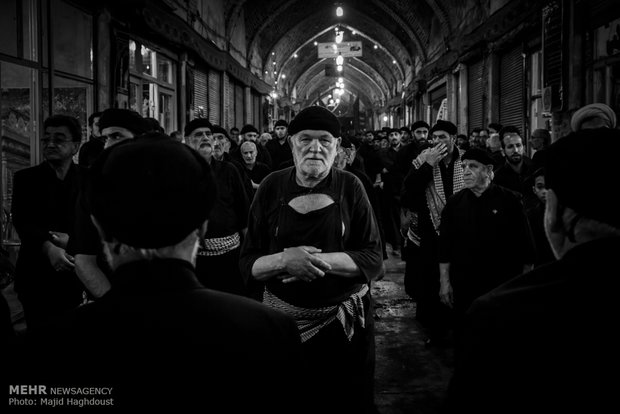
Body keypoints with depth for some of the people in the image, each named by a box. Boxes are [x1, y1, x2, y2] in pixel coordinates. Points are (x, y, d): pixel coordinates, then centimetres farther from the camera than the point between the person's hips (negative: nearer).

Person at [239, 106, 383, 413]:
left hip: (344, 321, 0)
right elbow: (248, 263, -3)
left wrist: (318, 259, -22)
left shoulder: (350, 188, -4)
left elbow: (373, 261, -9)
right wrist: (283, 260, -23)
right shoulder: (272, 187, -3)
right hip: (283, 321, 1)